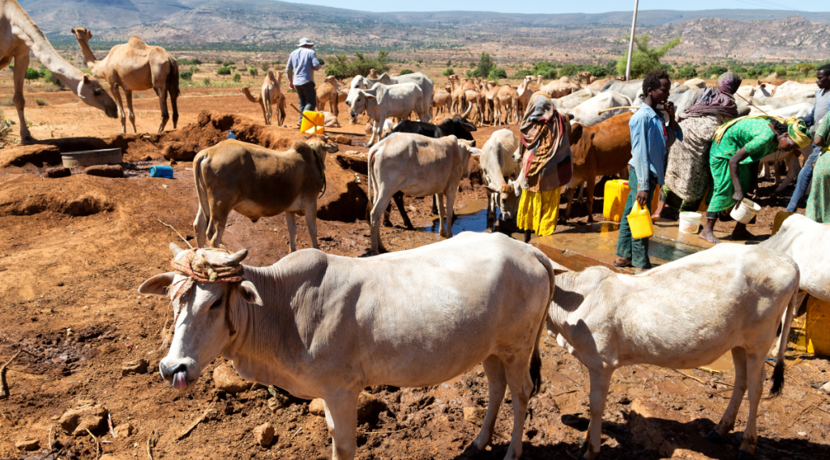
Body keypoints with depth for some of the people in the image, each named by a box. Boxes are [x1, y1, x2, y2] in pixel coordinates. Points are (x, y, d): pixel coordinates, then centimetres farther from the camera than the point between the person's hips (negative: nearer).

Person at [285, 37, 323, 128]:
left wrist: (290, 81, 28)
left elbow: (288, 69, 17)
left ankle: (301, 120, 11)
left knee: (302, 103, 16)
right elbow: (316, 66, -12)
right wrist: (320, 64, 11)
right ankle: (303, 119, -23)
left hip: (297, 82, 6)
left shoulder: (293, 53, 15)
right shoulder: (310, 52, -1)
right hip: (307, 81, -6)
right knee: (311, 103, -5)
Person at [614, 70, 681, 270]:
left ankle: (624, 256, 26)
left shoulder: (656, 117, 11)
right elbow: (639, 153, -20)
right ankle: (642, 265, 7)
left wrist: (671, 117, 2)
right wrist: (643, 185, -22)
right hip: (642, 175, -9)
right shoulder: (642, 117, -16)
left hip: (652, 175, 9)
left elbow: (675, 138, 19)